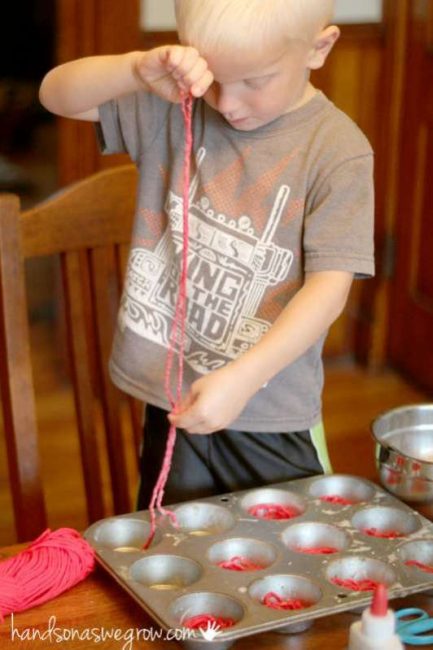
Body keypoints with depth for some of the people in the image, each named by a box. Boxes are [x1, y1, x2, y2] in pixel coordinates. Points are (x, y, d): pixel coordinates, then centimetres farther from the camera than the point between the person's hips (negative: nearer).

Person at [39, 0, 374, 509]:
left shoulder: (338, 151, -13)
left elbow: (329, 286, -17)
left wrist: (240, 378, -26)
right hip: (172, 400, 3)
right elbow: (56, 95, -2)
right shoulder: (175, 107, -3)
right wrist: (139, 69, -21)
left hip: (273, 416, -2)